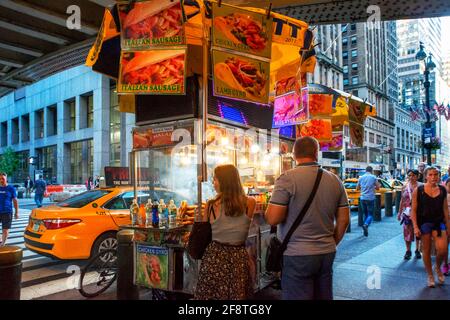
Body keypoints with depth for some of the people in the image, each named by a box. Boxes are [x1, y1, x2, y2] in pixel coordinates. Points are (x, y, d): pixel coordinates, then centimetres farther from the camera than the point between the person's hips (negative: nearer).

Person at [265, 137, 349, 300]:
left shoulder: (287, 178, -12)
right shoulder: (335, 180, 4)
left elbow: (272, 219, -16)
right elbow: (344, 220, 8)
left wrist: (270, 206, 5)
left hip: (297, 255, -5)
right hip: (327, 253, 5)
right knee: (324, 297, 18)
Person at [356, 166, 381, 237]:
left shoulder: (361, 177, 6)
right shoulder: (373, 177, -3)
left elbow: (357, 188, 13)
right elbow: (378, 188, 1)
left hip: (363, 198, 4)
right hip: (370, 198, -4)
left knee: (365, 214, 15)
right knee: (370, 214, 1)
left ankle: (365, 230, 15)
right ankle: (366, 225, -26)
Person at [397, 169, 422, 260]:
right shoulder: (404, 187, 6)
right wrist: (399, 212, 11)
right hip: (407, 212, 2)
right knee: (407, 232, 2)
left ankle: (417, 250, 23)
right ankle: (408, 251, 15)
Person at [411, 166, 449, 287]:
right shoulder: (418, 190, -7)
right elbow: (414, 210, -5)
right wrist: (415, 227, -10)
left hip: (439, 222, 2)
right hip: (424, 222, -2)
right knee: (426, 250, 7)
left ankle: (438, 267, 23)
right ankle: (430, 275, 26)